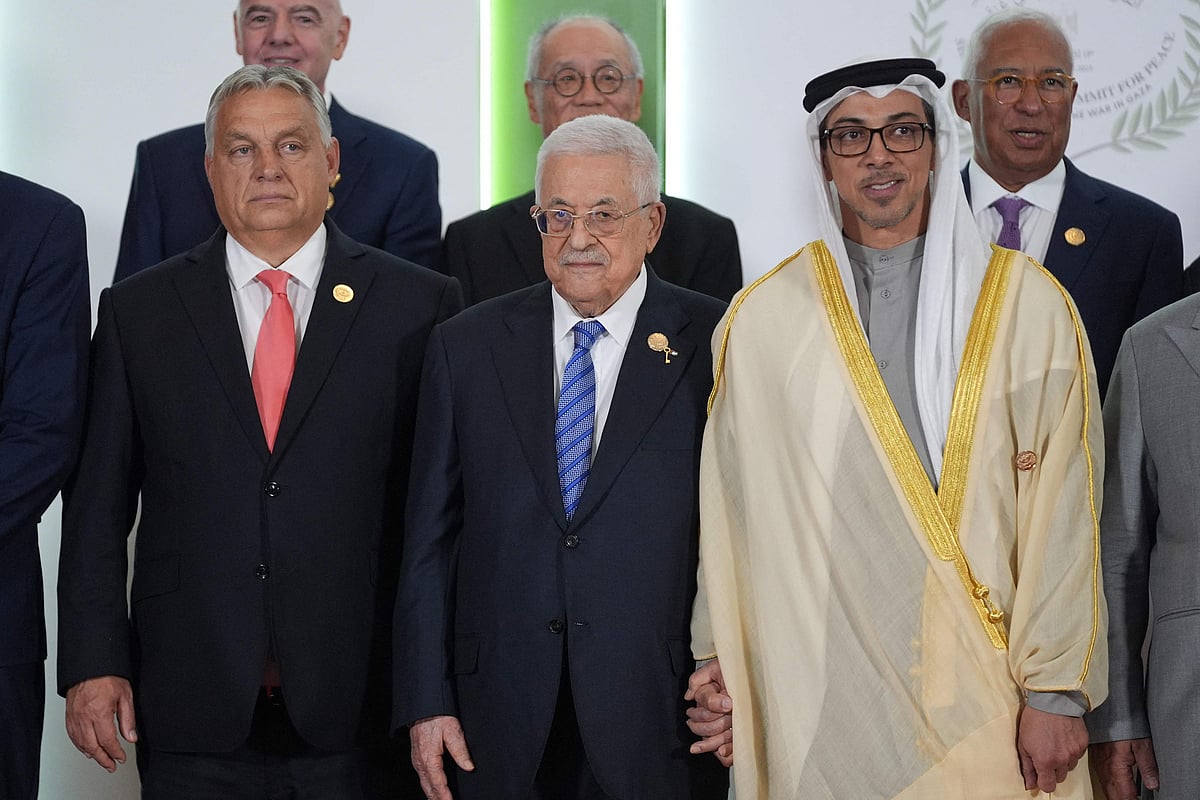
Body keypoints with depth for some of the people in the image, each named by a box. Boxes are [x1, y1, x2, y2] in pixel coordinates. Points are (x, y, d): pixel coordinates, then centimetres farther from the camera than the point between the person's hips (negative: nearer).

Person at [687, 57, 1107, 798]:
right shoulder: (762, 318, 5)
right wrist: (722, 659, 6)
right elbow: (733, 507, 8)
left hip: (991, 702, -1)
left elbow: (1062, 509, -3)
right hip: (820, 701, 1)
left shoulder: (1028, 304, 1)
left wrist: (1057, 690, -7)